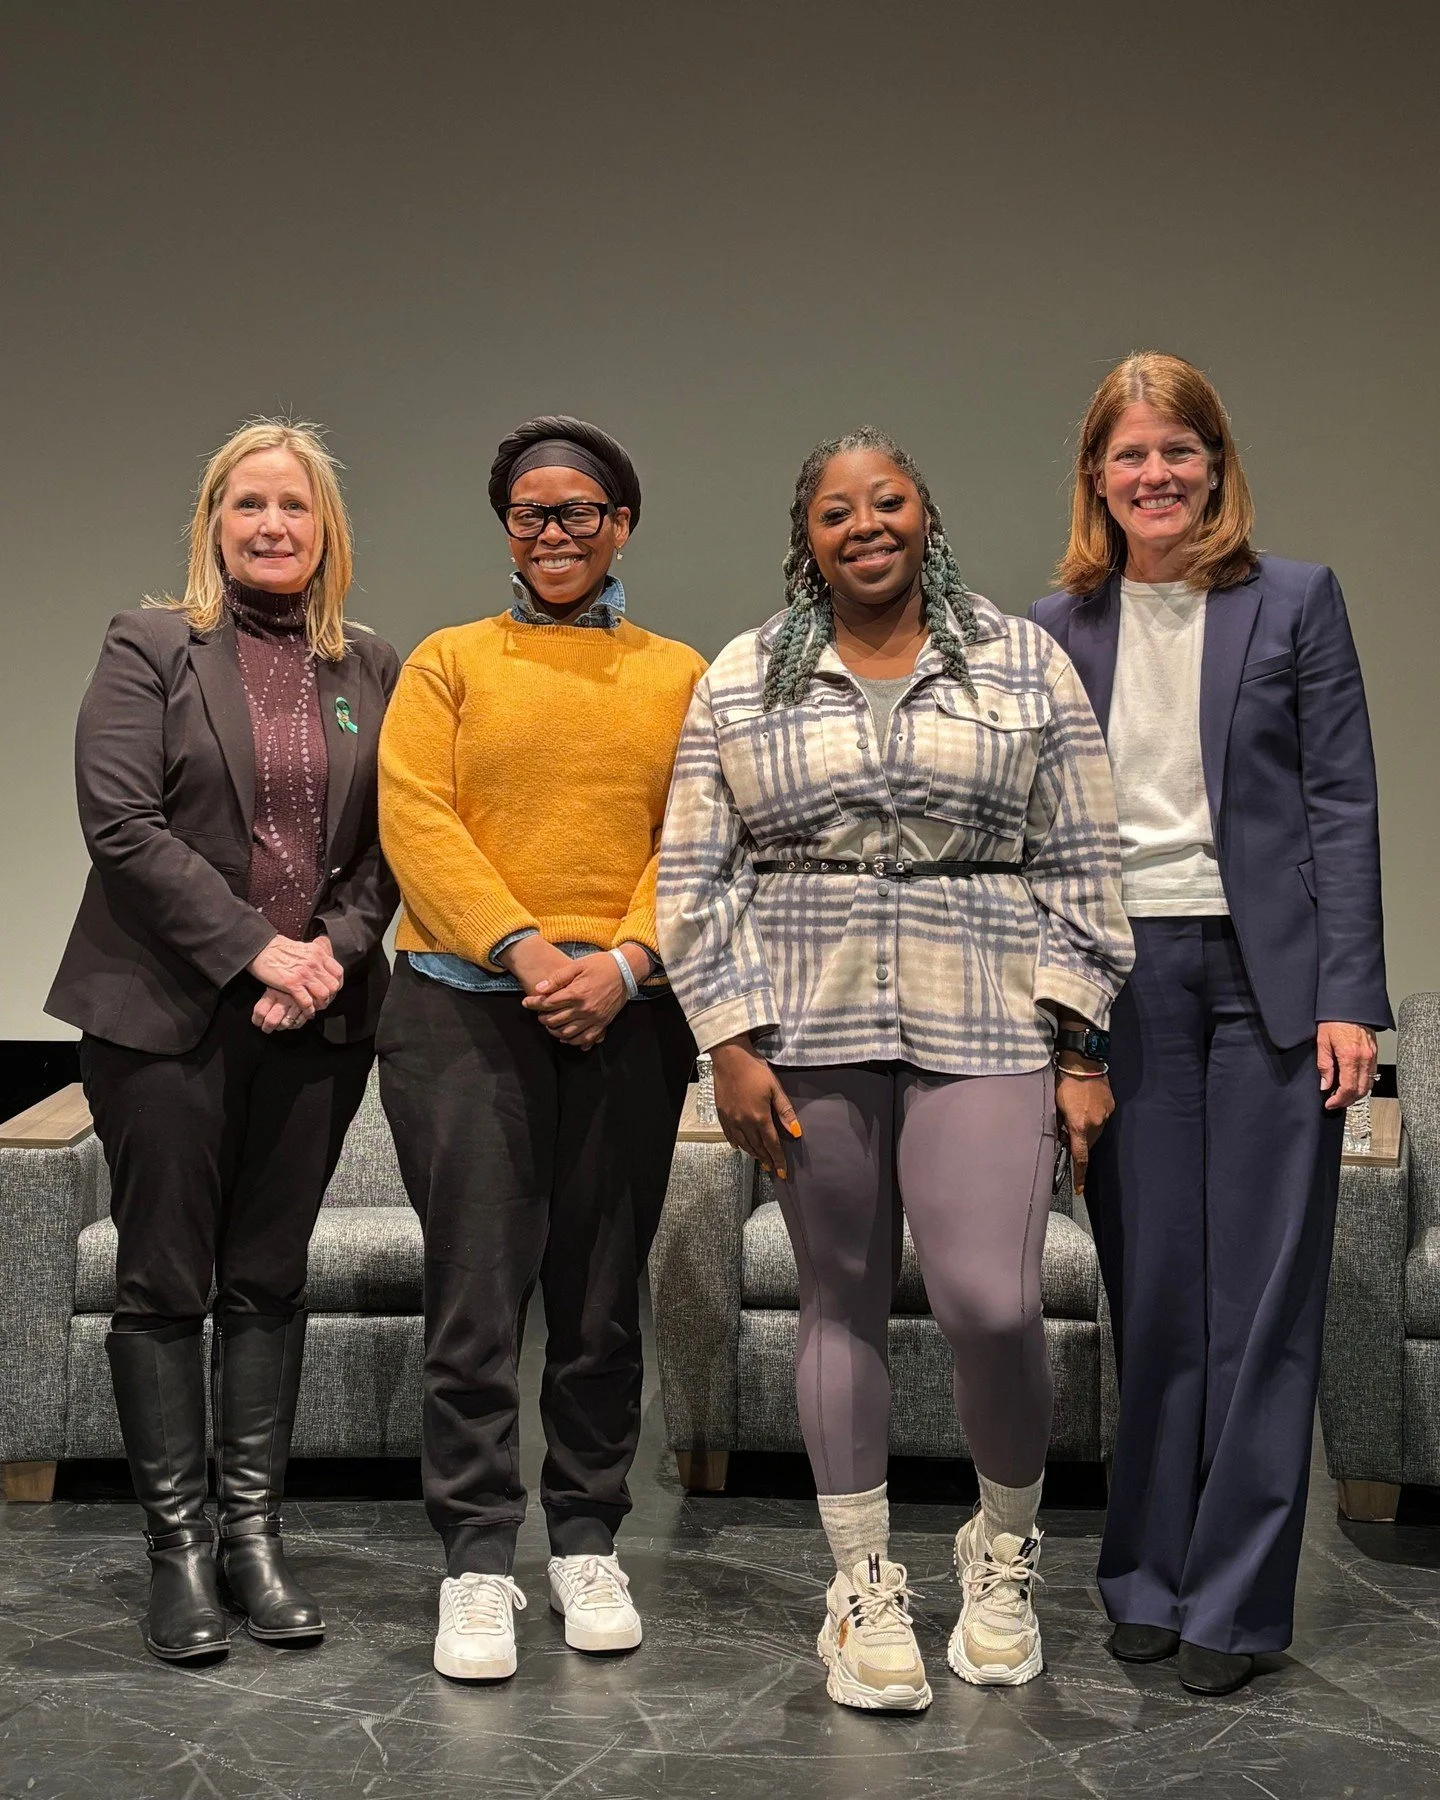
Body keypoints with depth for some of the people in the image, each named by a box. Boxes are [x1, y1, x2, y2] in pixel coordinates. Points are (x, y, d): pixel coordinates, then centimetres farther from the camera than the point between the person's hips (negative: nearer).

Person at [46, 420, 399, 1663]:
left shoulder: (374, 672, 10)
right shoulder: (149, 649, 0)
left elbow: (391, 844, 7)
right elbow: (123, 825, -10)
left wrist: (335, 952, -10)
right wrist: (256, 949, -14)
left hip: (315, 1020, 3)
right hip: (166, 1013, -3)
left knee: (270, 1279, 9)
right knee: (166, 1282, 3)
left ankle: (255, 1531, 18)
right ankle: (177, 1546, 13)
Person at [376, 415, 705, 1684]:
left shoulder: (679, 679, 12)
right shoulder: (449, 664, 9)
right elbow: (416, 821, -2)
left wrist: (625, 961, -12)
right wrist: (522, 948, -14)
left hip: (626, 1016, 1)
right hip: (464, 1006, -1)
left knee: (602, 1296, 8)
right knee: (476, 1293, -4)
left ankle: (589, 1544, 20)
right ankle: (478, 1566, 4)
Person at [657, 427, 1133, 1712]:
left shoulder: (1024, 664, 7)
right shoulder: (743, 681, 9)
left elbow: (1082, 868, 5)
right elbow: (696, 872, 6)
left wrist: (1080, 1046, 0)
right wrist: (731, 1043, -2)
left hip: (982, 1028, -1)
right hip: (807, 1031, 1)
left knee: (991, 1306, -10)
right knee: (842, 1308, 7)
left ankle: (1006, 1547, 18)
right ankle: (865, 1586, 21)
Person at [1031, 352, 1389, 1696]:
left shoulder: (1295, 602, 4)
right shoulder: (1056, 629, 9)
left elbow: (1341, 804, 0)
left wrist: (1347, 996, -7)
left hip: (1265, 976, -1)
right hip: (1122, 981, 2)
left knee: (1262, 1295, 1)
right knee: (1150, 1291, 6)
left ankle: (1233, 1600, 10)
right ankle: (1148, 1581, 19)